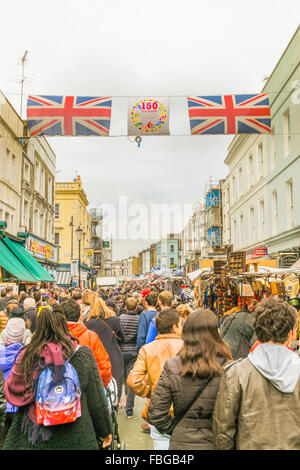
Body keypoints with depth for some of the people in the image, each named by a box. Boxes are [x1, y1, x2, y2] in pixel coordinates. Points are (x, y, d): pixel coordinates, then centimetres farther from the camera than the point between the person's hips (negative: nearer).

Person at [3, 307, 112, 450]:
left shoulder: (27, 355, -8)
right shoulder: (82, 355, -12)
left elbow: (11, 393, -2)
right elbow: (96, 399, -6)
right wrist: (105, 430, 6)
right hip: (72, 439, -1)